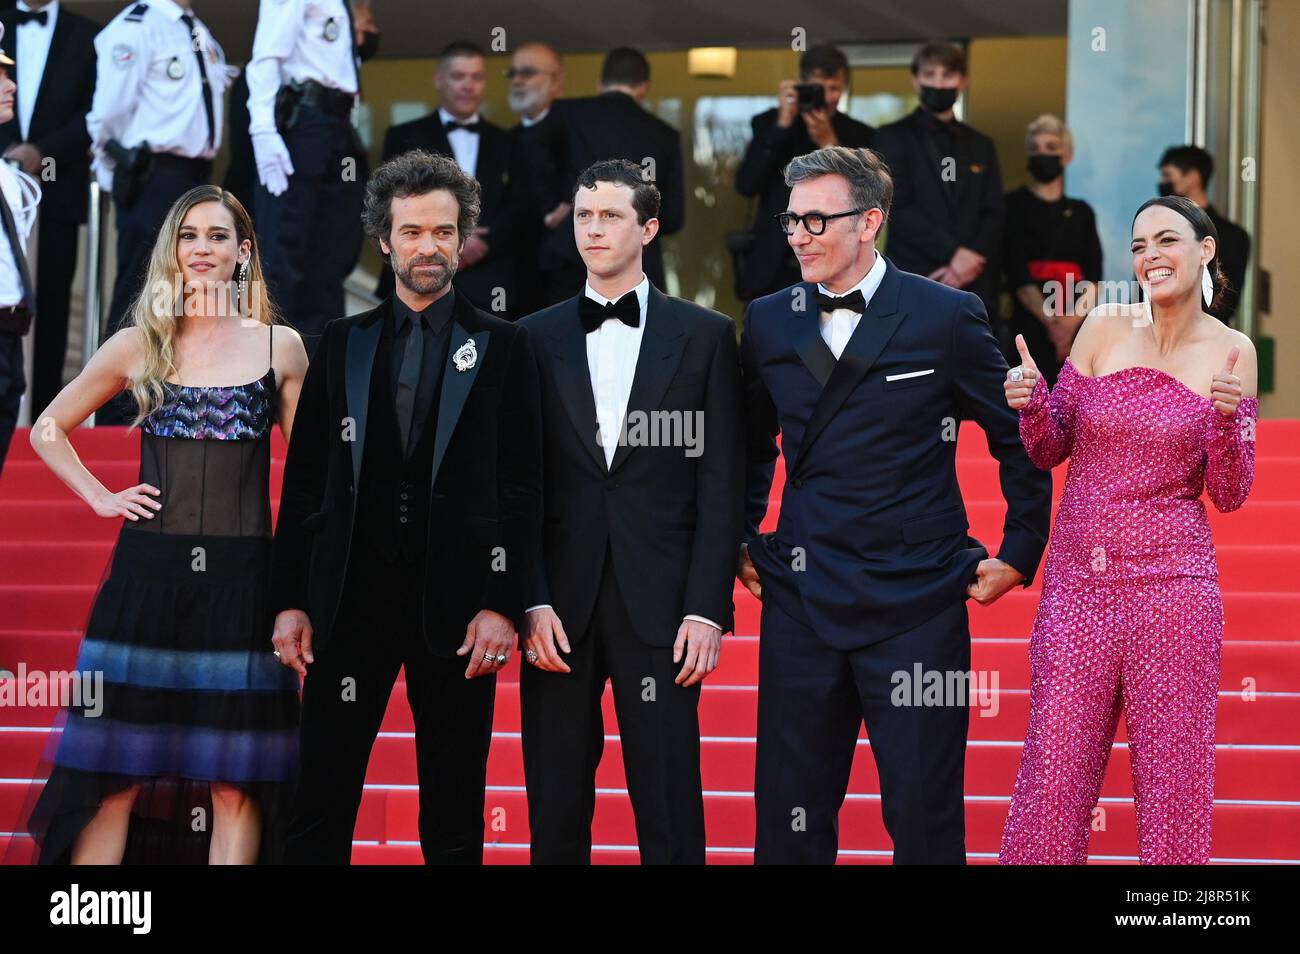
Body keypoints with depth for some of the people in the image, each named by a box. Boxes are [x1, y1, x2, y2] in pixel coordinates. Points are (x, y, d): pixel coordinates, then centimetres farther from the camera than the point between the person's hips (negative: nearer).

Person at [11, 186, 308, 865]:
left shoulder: (280, 347, 6)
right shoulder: (139, 345, 7)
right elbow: (48, 429, 17)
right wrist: (100, 497, 4)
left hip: (241, 579, 0)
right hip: (149, 573, 0)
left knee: (234, 781, 0)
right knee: (117, 768, 0)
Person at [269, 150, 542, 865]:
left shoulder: (501, 348, 5)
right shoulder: (343, 344, 11)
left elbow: (521, 488, 0)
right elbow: (305, 480, 10)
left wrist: (503, 605, -9)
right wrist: (291, 599, 3)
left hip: (455, 604, -2)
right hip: (351, 595, 2)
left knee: (453, 818, 4)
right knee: (320, 809, 1)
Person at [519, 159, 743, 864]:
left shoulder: (705, 335, 6)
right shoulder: (536, 338, 10)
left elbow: (721, 485, 2)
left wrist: (707, 609, -6)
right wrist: (533, 602, -4)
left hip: (660, 604, -2)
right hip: (560, 607, 2)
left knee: (670, 815, -1)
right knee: (555, 812, 5)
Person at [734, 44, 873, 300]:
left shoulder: (858, 135, 5)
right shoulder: (769, 124, 6)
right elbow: (746, 185, -7)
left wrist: (830, 145, -15)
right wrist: (782, 126, -13)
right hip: (774, 272, 1)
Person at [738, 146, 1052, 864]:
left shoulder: (946, 318, -3)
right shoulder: (769, 321, 7)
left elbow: (1019, 438, 6)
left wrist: (1018, 554, 5)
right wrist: (739, 541, 15)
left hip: (917, 603, -3)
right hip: (801, 602, 3)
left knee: (923, 815, 0)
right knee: (790, 814, 5)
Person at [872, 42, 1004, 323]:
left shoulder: (981, 145, 20)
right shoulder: (892, 138, 6)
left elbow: (993, 215, 11)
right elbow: (898, 208, -6)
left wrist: (969, 260, -9)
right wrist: (952, 252, -15)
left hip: (972, 288, 4)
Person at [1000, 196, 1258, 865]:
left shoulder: (1231, 353, 1)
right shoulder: (1104, 331, 4)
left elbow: (1229, 494, 1)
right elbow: (1050, 451, 10)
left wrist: (1227, 419, -17)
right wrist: (1031, 400, -10)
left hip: (1171, 582, -1)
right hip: (1077, 578, 1)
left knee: (1172, 774, 2)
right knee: (1053, 768, 1)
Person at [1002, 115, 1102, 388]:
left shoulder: (1081, 212, 17)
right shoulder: (1015, 205, 6)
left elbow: (1094, 277, 7)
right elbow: (1017, 274, -4)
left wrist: (1073, 319, -12)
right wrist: (1051, 321, -16)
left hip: (1079, 327, 4)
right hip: (1031, 324, -3)